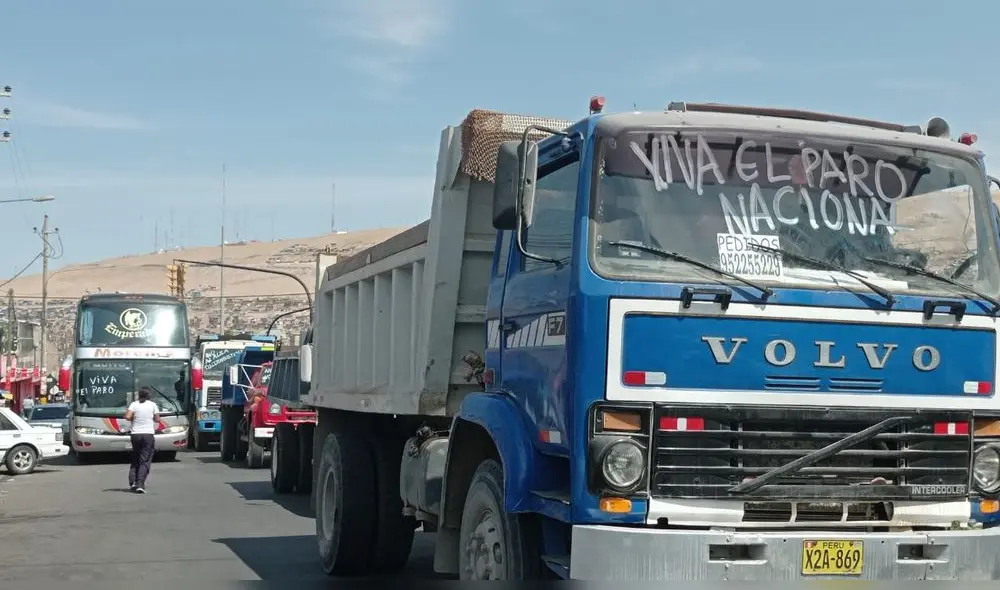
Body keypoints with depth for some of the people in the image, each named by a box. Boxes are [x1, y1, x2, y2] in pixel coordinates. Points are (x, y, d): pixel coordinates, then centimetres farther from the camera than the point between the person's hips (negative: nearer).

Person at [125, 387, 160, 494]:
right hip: (148, 435, -2)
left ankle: (132, 482, 6)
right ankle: (140, 484, -11)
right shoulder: (153, 405, 0)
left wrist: (134, 419, 10)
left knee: (135, 459, 17)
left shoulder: (134, 404, 1)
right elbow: (157, 419, 4)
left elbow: (127, 417, -10)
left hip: (135, 434, 2)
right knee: (145, 461, -1)